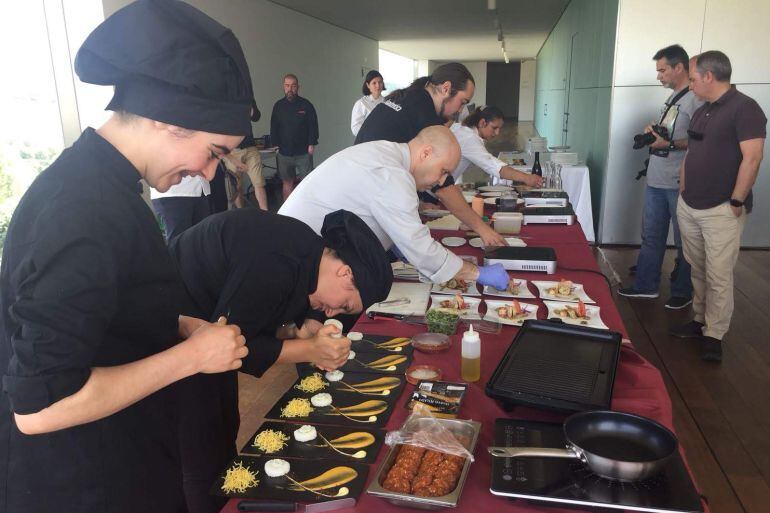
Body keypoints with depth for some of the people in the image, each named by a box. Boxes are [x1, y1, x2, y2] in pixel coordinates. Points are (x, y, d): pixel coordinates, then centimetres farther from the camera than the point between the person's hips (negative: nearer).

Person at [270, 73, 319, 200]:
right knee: (287, 183, 7)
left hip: (303, 152, -2)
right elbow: (273, 128, 9)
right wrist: (275, 146, 1)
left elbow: (313, 126, 1)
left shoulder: (306, 105, 1)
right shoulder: (278, 106, 7)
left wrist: (312, 144, -6)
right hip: (284, 152, 2)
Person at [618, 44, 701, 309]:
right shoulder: (673, 96, 15)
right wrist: (654, 132, 8)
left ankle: (683, 292, 20)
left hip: (680, 184, -9)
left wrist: (669, 144, -26)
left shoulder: (697, 99, -14)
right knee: (651, 237, 15)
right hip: (656, 180, 9)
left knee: (684, 241, 6)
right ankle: (645, 286, 26)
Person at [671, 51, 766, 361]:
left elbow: (752, 158, -17)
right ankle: (700, 321, 29)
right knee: (698, 271, 16)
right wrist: (683, 192, 14)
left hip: (720, 211, -8)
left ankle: (713, 335, 8)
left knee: (718, 277, -2)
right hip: (689, 207, 8)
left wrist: (736, 202, -17)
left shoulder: (744, 108, -12)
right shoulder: (701, 112, 14)